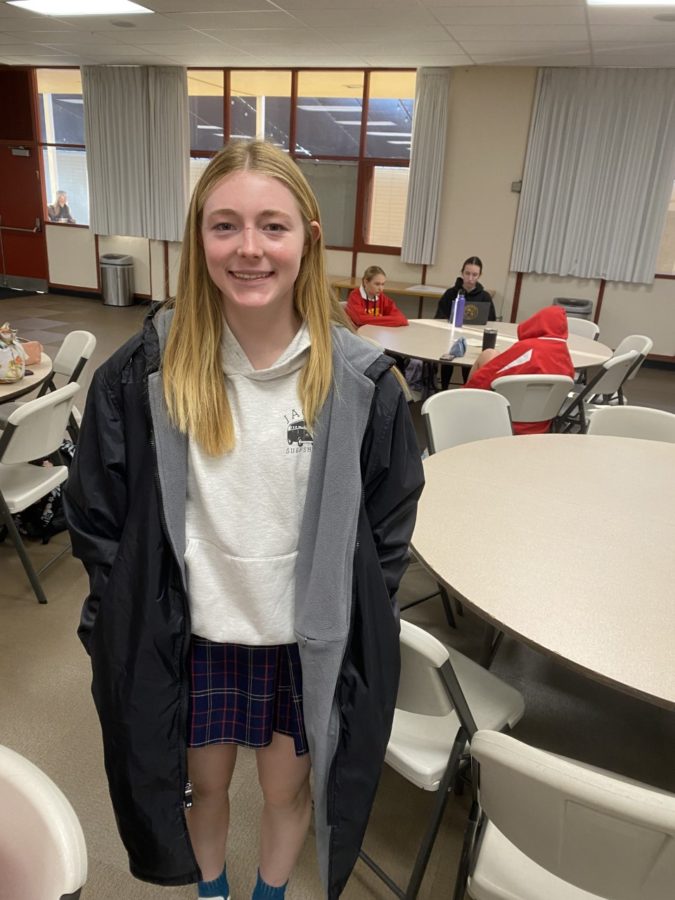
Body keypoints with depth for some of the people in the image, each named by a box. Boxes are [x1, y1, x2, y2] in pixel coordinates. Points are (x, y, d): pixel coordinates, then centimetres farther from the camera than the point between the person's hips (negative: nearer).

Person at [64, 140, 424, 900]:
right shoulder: (146, 373, -12)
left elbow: (391, 517, -2)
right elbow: (98, 516, -2)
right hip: (189, 637, 1)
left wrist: (358, 624, -2)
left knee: (288, 789, 21)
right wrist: (121, 629, -2)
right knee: (203, 786, 23)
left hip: (308, 640, 0)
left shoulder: (358, 377, -12)